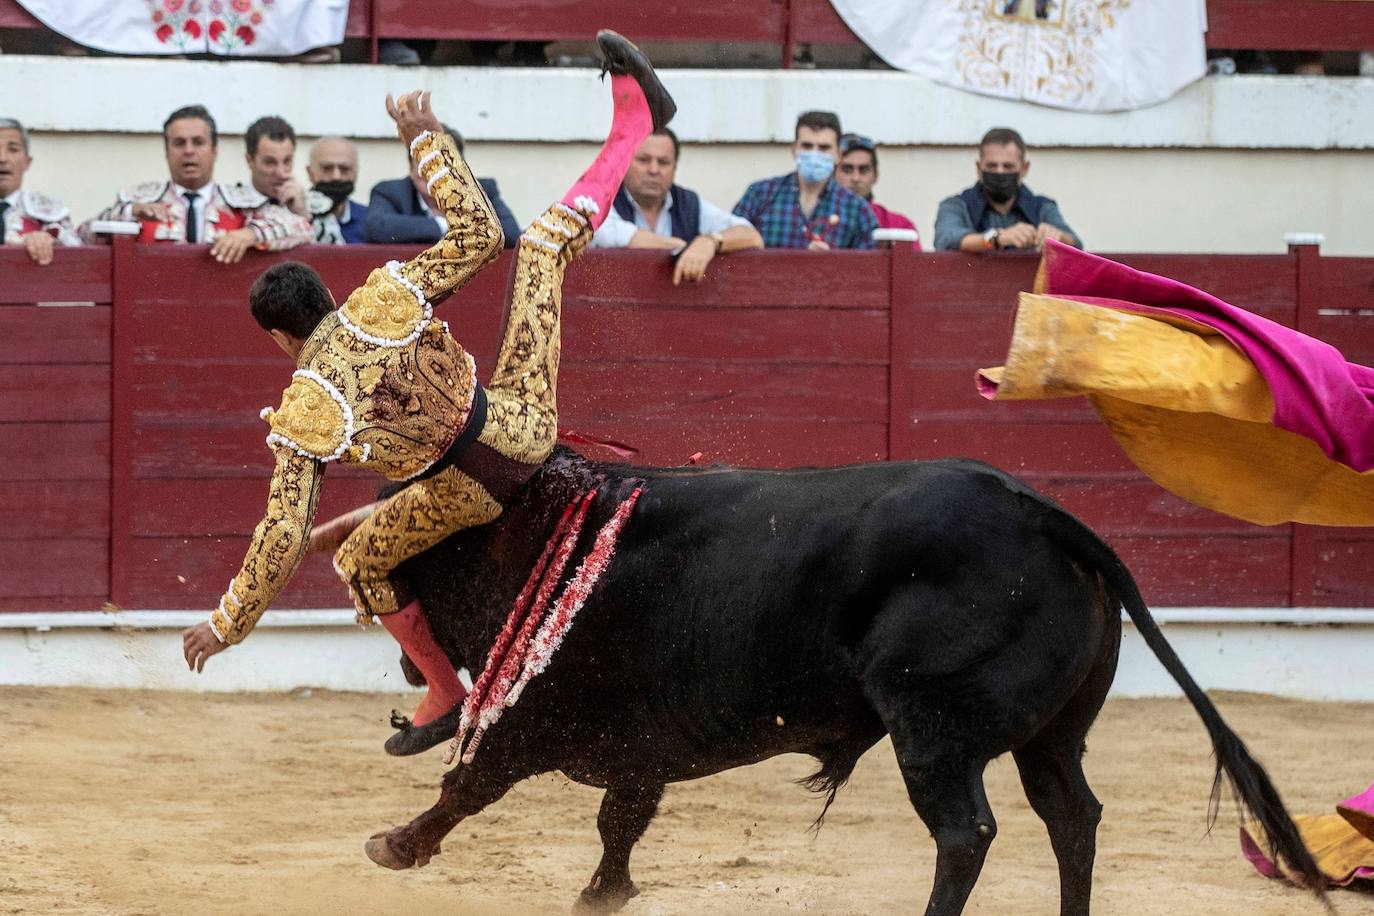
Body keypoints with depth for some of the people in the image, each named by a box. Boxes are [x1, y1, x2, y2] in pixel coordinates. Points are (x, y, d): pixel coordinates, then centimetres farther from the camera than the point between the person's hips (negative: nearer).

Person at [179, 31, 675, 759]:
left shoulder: (302, 416, -14)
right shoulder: (386, 298, -13)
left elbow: (280, 540, -12)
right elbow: (478, 234, -6)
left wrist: (226, 626, -1)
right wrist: (425, 140, 1)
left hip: (472, 493, -2)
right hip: (525, 422, 2)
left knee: (361, 564, 25)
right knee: (544, 241, 15)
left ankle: (445, 696, 32)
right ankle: (633, 119, 19)